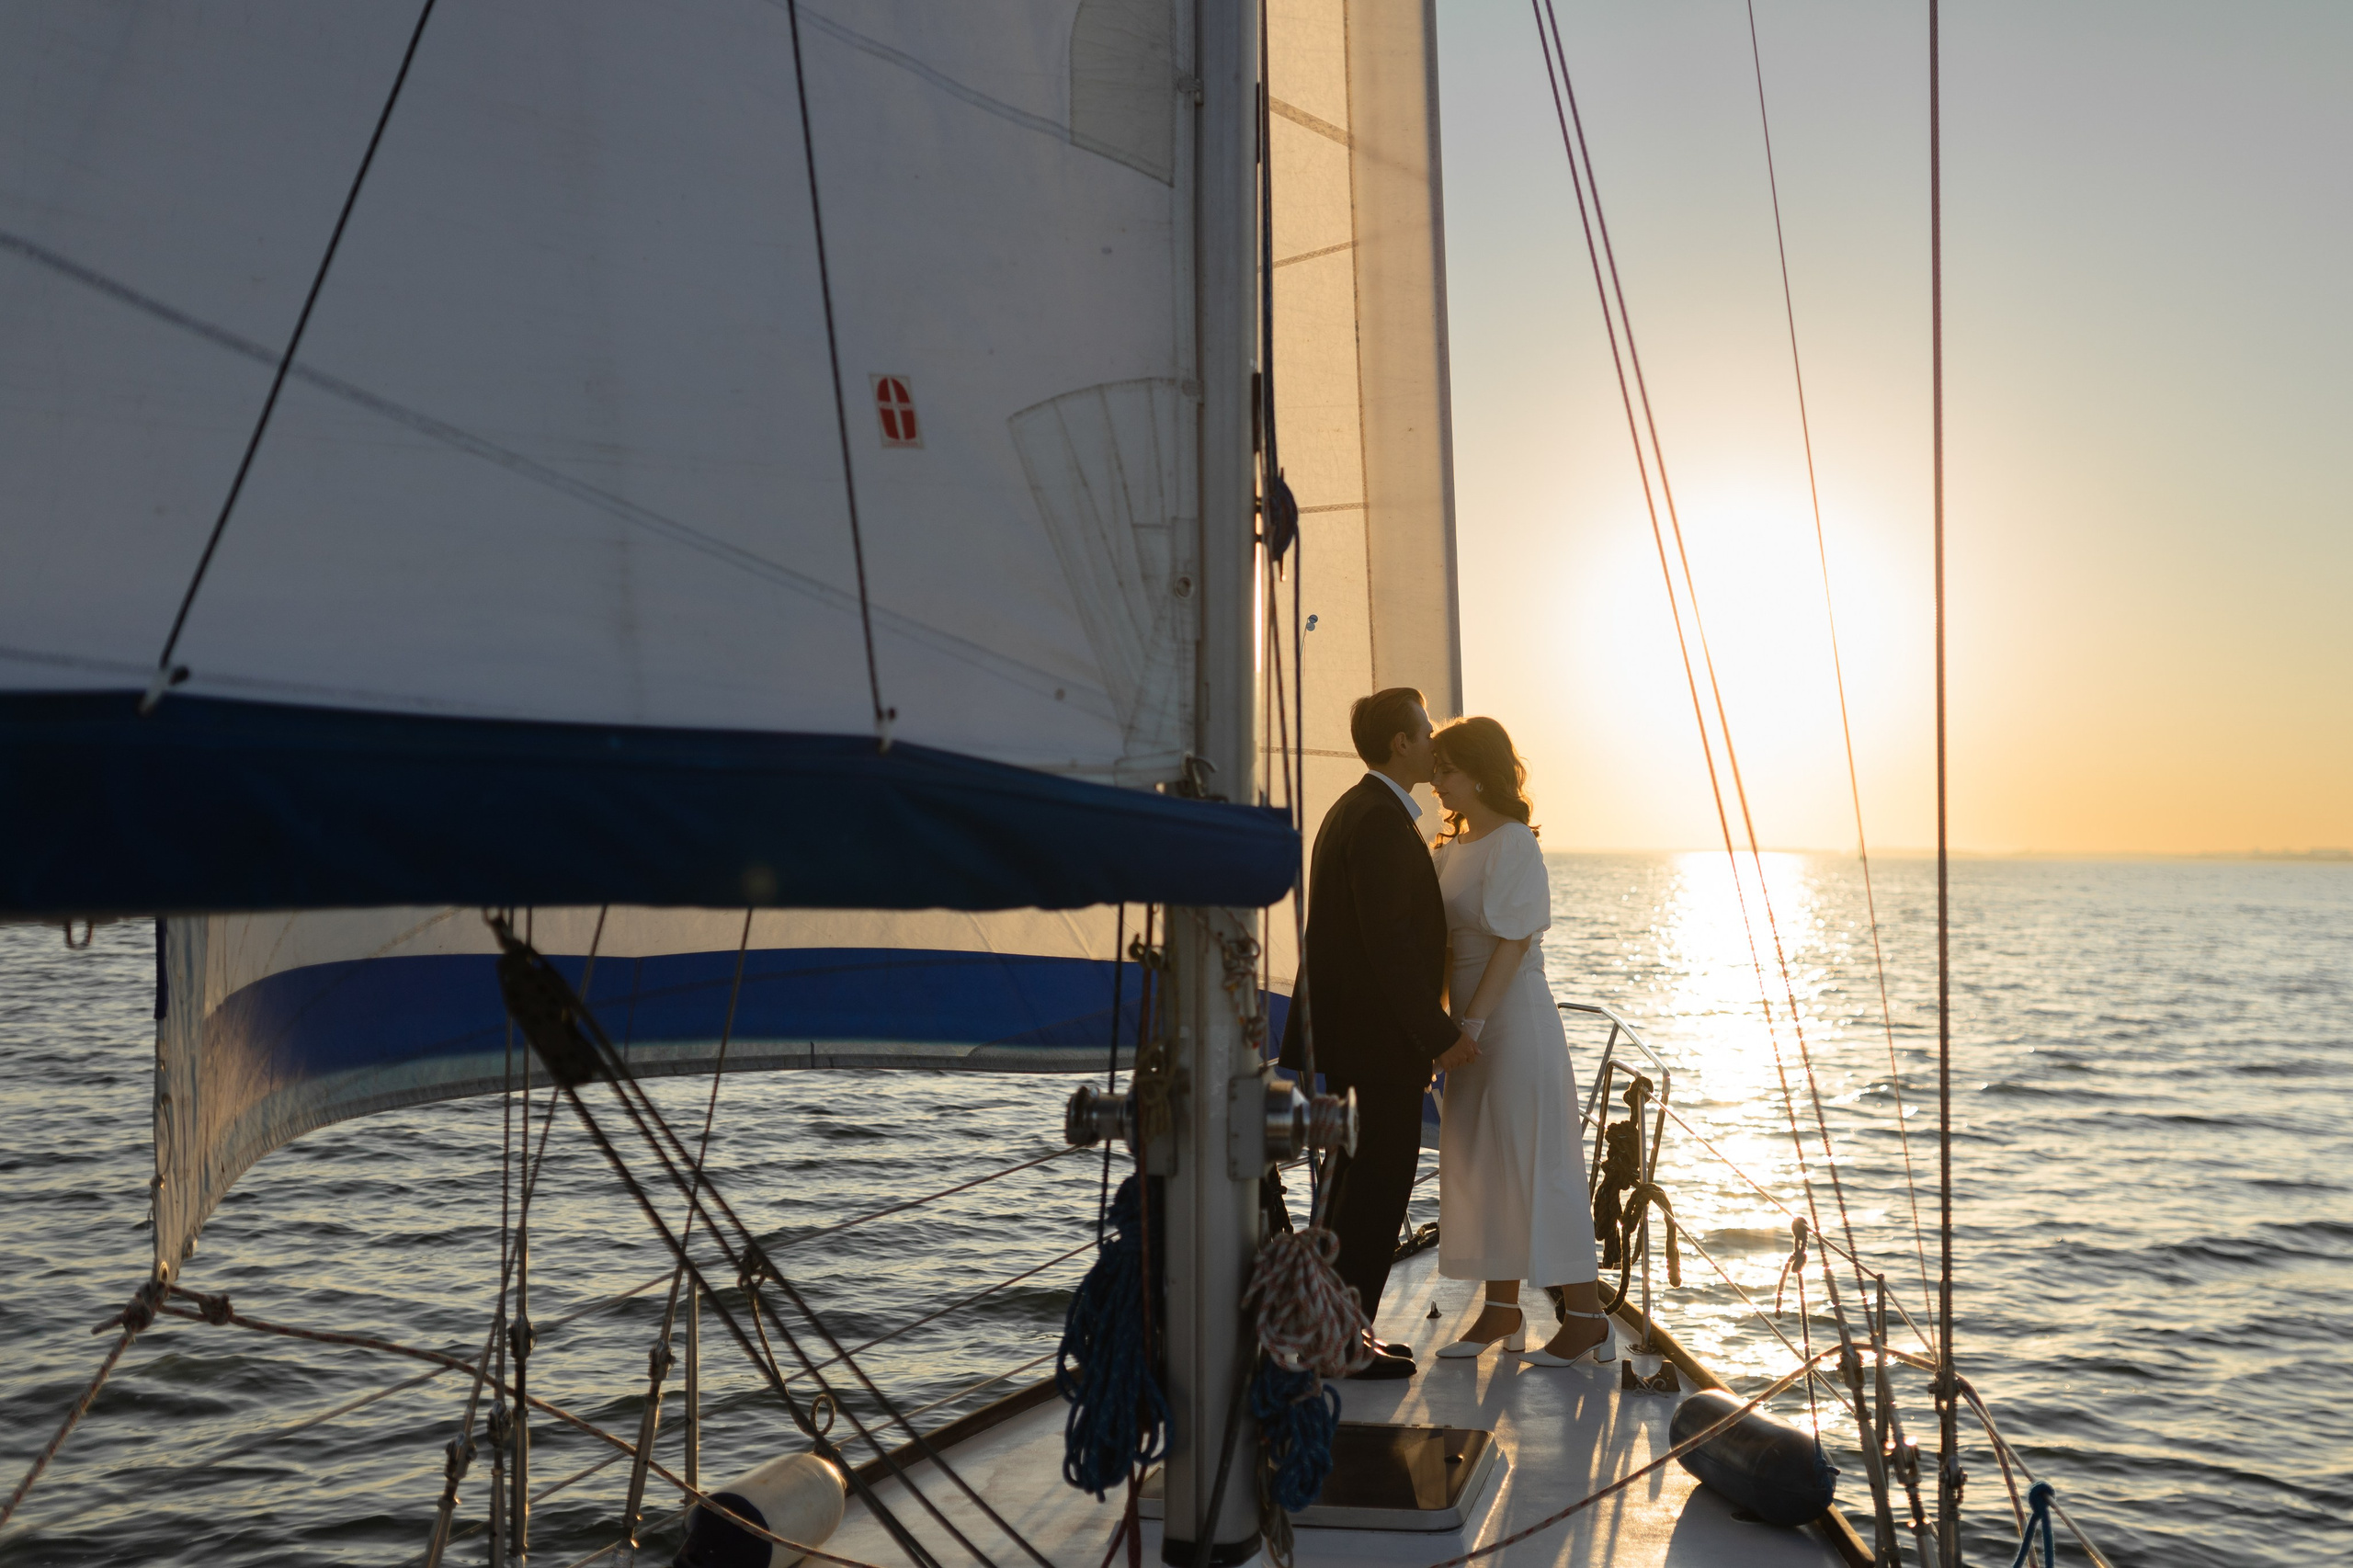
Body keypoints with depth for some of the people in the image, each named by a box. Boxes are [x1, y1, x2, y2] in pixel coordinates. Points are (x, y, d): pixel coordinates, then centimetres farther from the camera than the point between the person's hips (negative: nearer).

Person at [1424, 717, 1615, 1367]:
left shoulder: (1513, 844, -13)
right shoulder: (1452, 848, 11)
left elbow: (1511, 944, -18)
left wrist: (1470, 1024, -20)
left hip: (1515, 1015, -8)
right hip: (1473, 1022, 8)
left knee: (1537, 1164, -4)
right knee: (1480, 1163, 12)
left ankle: (1587, 1320, 6)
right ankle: (1501, 1312, 23)